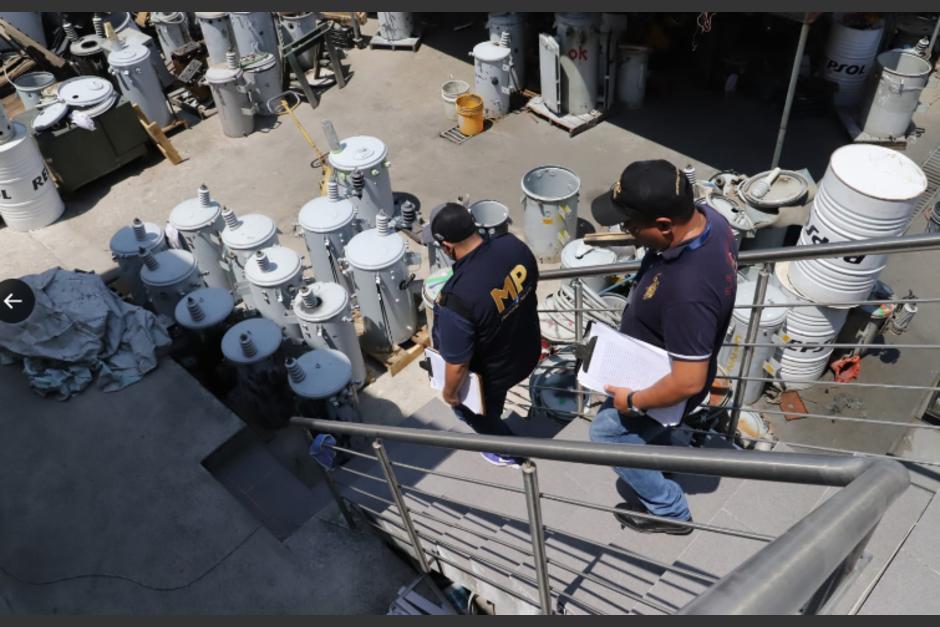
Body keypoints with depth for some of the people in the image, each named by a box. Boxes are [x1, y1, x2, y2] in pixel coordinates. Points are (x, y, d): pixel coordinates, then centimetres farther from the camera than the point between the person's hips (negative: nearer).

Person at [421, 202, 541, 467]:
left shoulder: (456, 298, -40)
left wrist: (449, 392, -7)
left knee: (478, 411, 29)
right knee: (494, 402, 37)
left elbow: (457, 365, -28)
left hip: (492, 374, -6)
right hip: (527, 351, 6)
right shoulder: (513, 244, -21)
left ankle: (507, 451, 54)